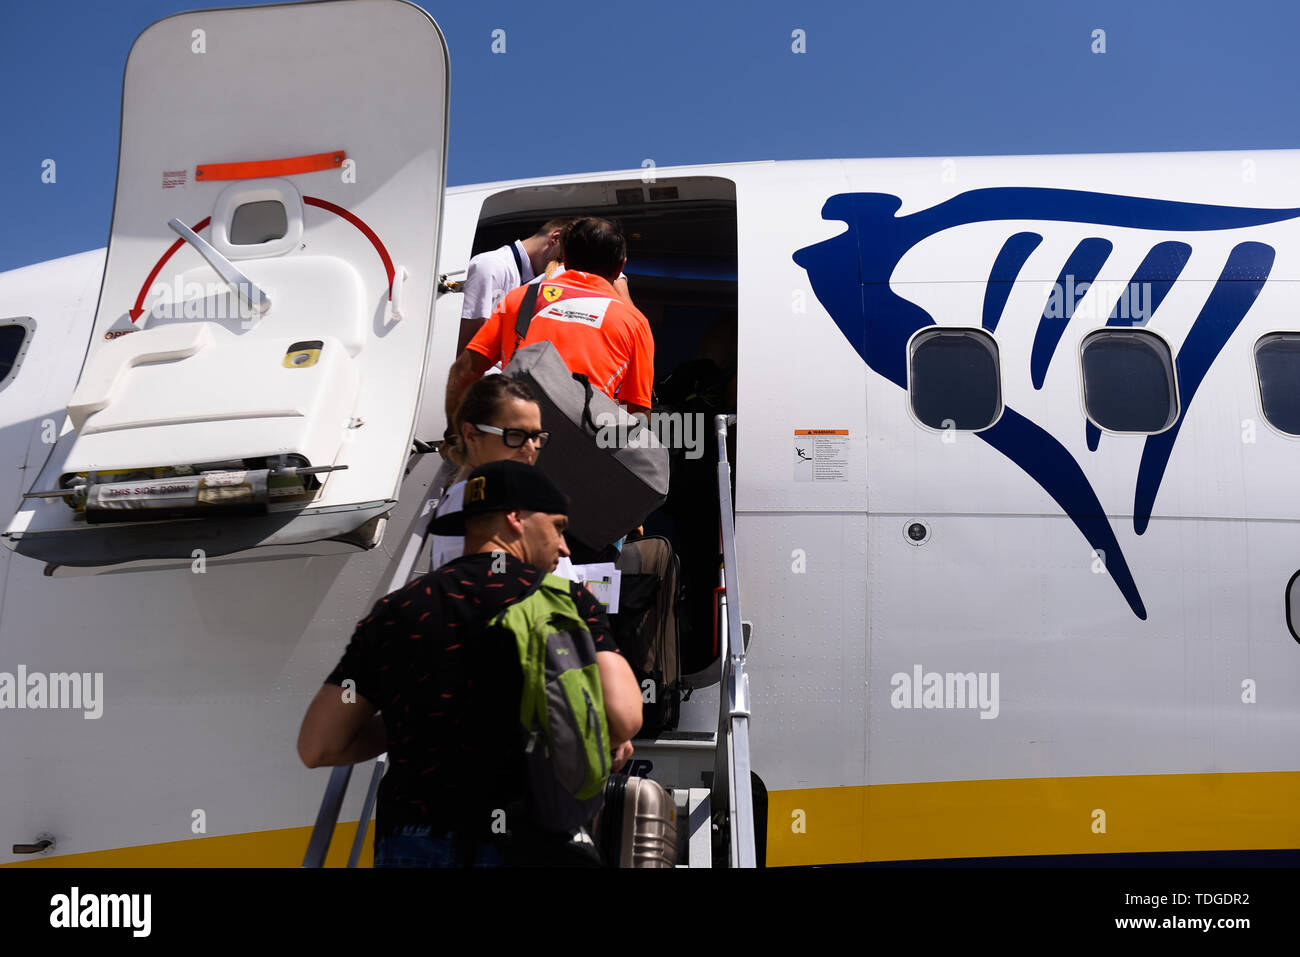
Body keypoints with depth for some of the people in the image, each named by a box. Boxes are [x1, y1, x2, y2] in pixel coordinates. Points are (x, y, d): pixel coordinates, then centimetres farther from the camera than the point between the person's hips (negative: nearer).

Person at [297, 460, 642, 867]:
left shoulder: (396, 612, 8)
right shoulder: (570, 601, 1)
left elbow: (316, 747, 7)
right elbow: (623, 715, -13)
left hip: (415, 848, 2)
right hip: (534, 847, -2)